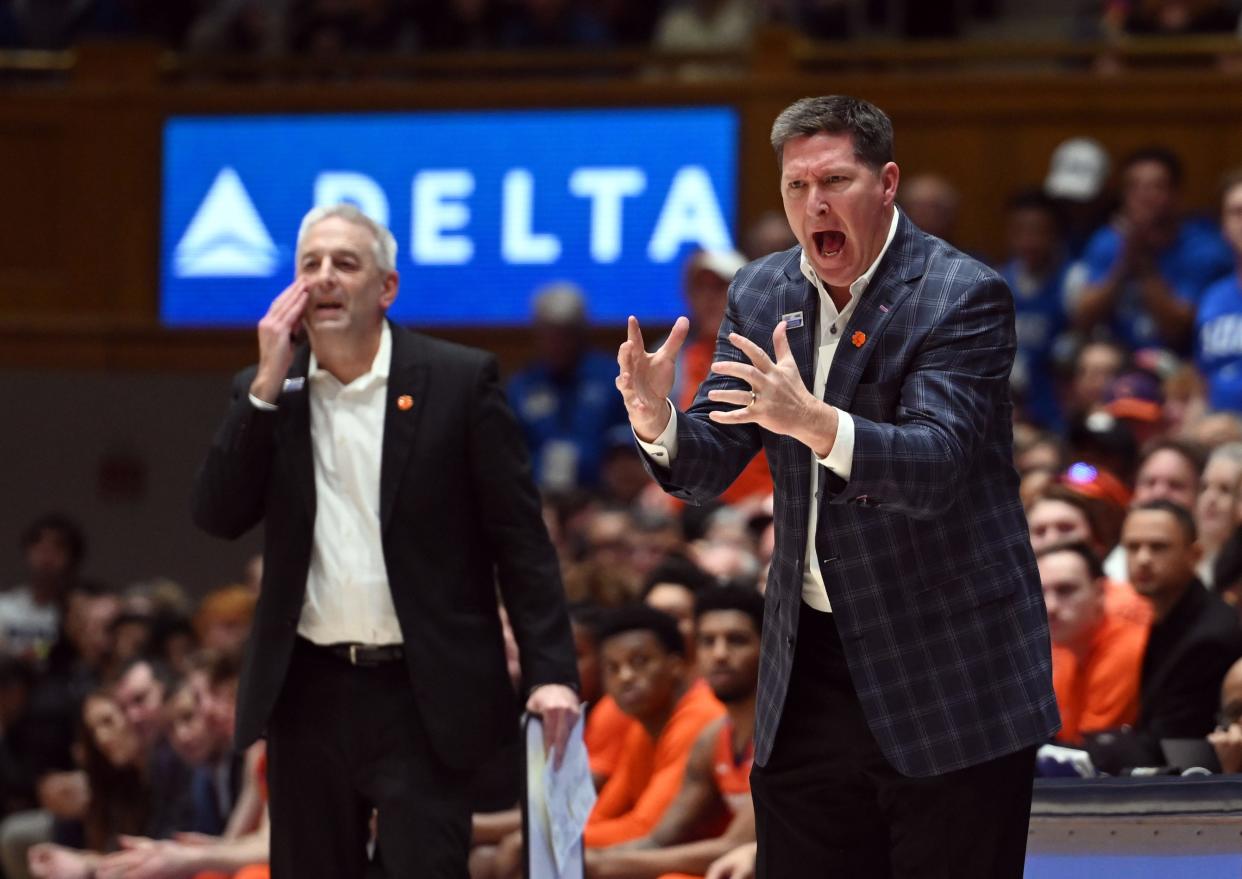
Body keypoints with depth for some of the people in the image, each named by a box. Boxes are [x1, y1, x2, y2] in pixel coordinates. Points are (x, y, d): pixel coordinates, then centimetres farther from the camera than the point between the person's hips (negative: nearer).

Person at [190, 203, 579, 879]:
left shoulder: (458, 381, -2)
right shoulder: (266, 393, 9)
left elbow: (520, 537, -4)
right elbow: (218, 517, -3)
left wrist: (550, 671, -12)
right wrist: (268, 385, -9)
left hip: (423, 696, -4)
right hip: (309, 692, 4)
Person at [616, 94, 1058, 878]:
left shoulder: (964, 298, -12)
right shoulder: (762, 296, 7)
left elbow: (936, 468, -23)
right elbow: (707, 468, 5)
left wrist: (813, 424, -40)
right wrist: (657, 421, -18)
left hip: (949, 679, -6)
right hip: (811, 666, 6)